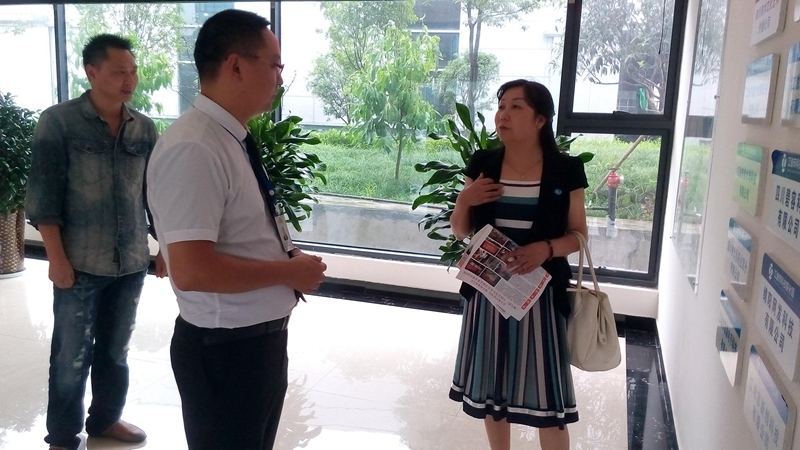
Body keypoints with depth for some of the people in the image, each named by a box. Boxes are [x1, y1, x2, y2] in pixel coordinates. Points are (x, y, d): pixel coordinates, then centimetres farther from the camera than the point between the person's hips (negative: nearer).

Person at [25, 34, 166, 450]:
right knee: (72, 354, 7)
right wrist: (56, 257, -12)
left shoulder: (144, 128, 5)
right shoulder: (58, 122, -7)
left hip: (132, 262, 4)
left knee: (116, 349, 16)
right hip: (80, 263, -4)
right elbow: (43, 195, -8)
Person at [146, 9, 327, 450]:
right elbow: (192, 270, -31)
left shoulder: (234, 139, 6)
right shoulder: (193, 149, -24)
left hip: (263, 336, 9)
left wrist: (288, 261, 0)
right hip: (225, 348, -9)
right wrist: (291, 271, -20)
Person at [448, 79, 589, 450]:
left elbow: (579, 235, 1)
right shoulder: (482, 165, 1)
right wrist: (464, 202, -13)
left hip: (539, 293, -2)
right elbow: (460, 232, 7)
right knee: (490, 386, 14)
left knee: (545, 393, 3)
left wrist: (547, 248, -19)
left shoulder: (565, 170, -5)